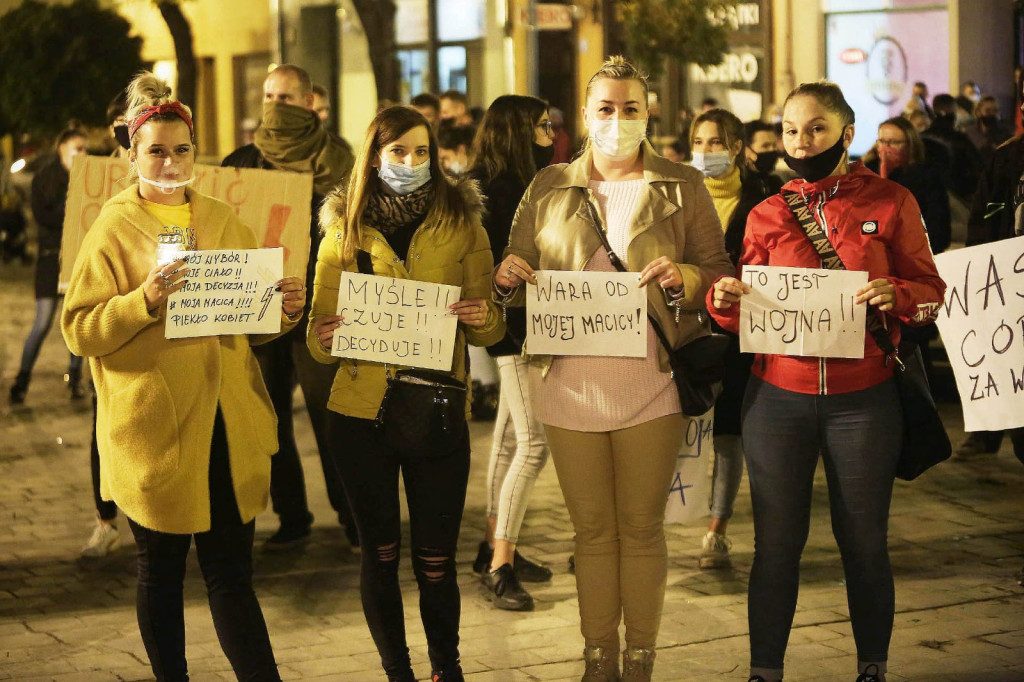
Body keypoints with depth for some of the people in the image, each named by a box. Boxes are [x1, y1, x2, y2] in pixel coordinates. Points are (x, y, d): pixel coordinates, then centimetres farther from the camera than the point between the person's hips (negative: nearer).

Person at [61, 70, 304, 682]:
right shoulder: (113, 230, -2)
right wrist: (145, 299, -23)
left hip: (227, 425, 3)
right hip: (154, 426, -3)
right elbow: (79, 329, -8)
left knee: (232, 571, 6)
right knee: (161, 572, 9)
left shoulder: (225, 223, 12)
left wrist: (284, 310, -4)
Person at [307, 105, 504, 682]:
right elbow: (319, 338, 5)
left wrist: (484, 319, -18)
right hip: (361, 415, 1)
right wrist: (326, 337, -17)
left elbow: (489, 330, 4)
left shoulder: (462, 222, 3)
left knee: (436, 560, 2)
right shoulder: (344, 229, 4)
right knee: (380, 553, 9)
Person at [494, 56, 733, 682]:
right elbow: (516, 280, 13)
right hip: (570, 387, 2)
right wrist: (508, 276, -10)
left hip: (650, 386, -2)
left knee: (642, 528, 6)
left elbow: (721, 274, 4)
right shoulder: (549, 189, 10)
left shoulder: (682, 188, 5)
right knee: (592, 530, 9)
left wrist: (683, 277, -17)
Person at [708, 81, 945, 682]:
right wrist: (724, 300, -12)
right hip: (778, 399, 2)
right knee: (777, 543, 4)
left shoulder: (891, 202, 2)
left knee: (864, 541, 8)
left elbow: (932, 291, 2)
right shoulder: (768, 215, 8)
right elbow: (748, 315, 10)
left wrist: (897, 295, -20)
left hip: (863, 400, -1)